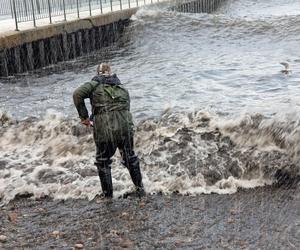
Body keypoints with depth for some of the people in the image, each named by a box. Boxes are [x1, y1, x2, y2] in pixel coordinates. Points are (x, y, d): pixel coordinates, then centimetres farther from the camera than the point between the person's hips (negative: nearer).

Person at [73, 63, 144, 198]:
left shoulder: (95, 84, 7)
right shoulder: (123, 88, 20)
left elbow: (77, 94, -8)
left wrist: (84, 116, -2)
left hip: (104, 129, -3)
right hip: (125, 126, 3)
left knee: (103, 161, 18)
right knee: (130, 158, 24)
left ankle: (108, 194, 23)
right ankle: (140, 189, 33)